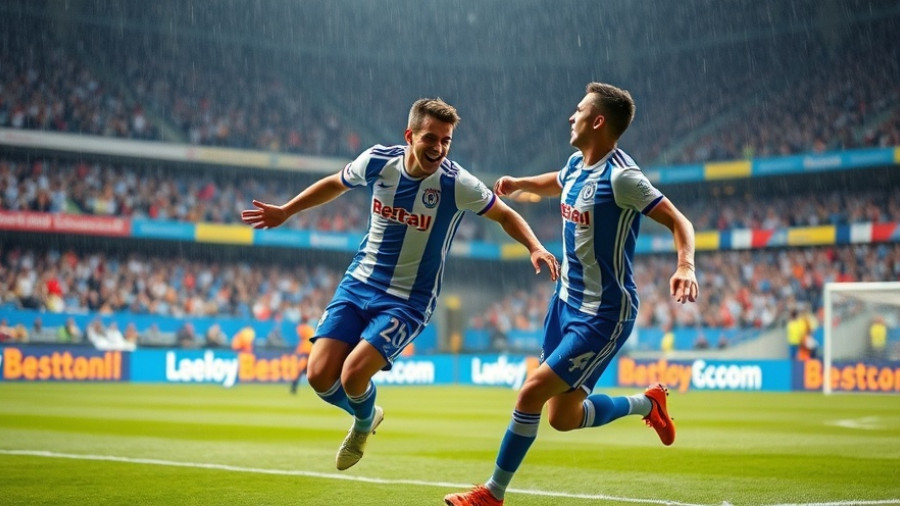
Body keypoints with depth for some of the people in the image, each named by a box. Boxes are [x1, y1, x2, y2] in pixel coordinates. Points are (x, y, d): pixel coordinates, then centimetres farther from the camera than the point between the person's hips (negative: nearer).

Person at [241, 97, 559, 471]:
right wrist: (285, 211, 17)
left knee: (353, 374, -21)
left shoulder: (457, 184, -16)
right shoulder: (377, 161, -7)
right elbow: (335, 183, 15)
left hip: (408, 301, -4)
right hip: (358, 284, 4)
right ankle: (367, 414, 26)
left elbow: (505, 216, 0)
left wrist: (535, 247, -17)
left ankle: (363, 425, 16)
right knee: (319, 375, -8)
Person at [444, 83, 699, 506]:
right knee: (563, 418, 12)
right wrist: (519, 183, 14)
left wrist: (685, 266, -39)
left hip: (602, 315, -9)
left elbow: (678, 221, -22)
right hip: (566, 300, 9)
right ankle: (646, 403, 35)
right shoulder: (577, 164, 5)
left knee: (532, 392, -13)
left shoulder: (620, 176, -20)